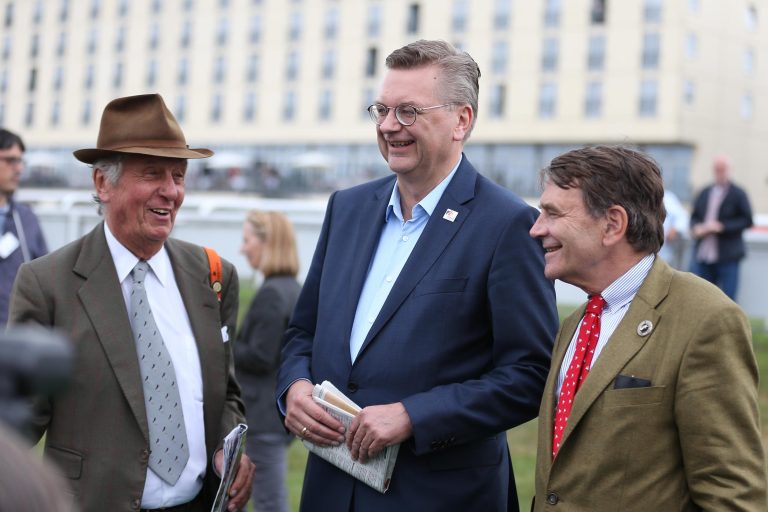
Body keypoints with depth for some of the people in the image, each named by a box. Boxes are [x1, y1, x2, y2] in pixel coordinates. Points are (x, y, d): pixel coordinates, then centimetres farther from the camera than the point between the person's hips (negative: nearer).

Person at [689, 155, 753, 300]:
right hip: (702, 255, 5)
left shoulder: (738, 194, -2)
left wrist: (722, 226, -15)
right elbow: (694, 216, 19)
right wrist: (696, 227, -4)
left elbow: (747, 220, -6)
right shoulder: (704, 193, 13)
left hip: (727, 257, -4)